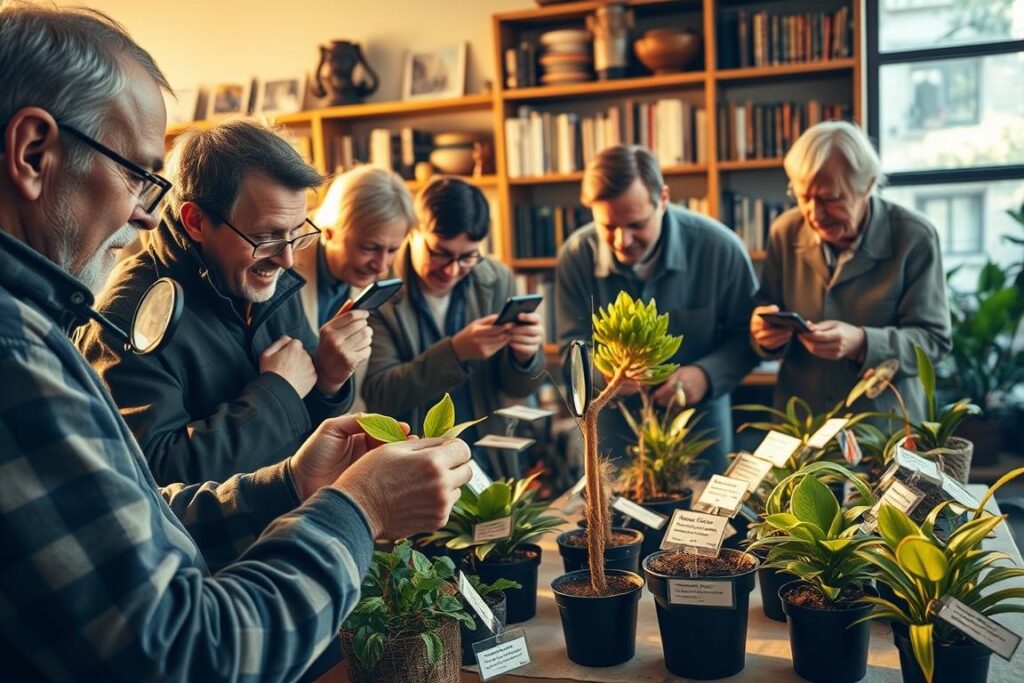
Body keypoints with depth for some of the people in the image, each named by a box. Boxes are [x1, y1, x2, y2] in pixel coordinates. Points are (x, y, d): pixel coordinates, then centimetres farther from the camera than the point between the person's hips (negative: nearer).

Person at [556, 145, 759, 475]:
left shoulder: (719, 247, -17)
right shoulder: (576, 256, -14)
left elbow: (746, 334, -8)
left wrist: (706, 375, -26)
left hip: (700, 425, 0)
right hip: (615, 427, 1)